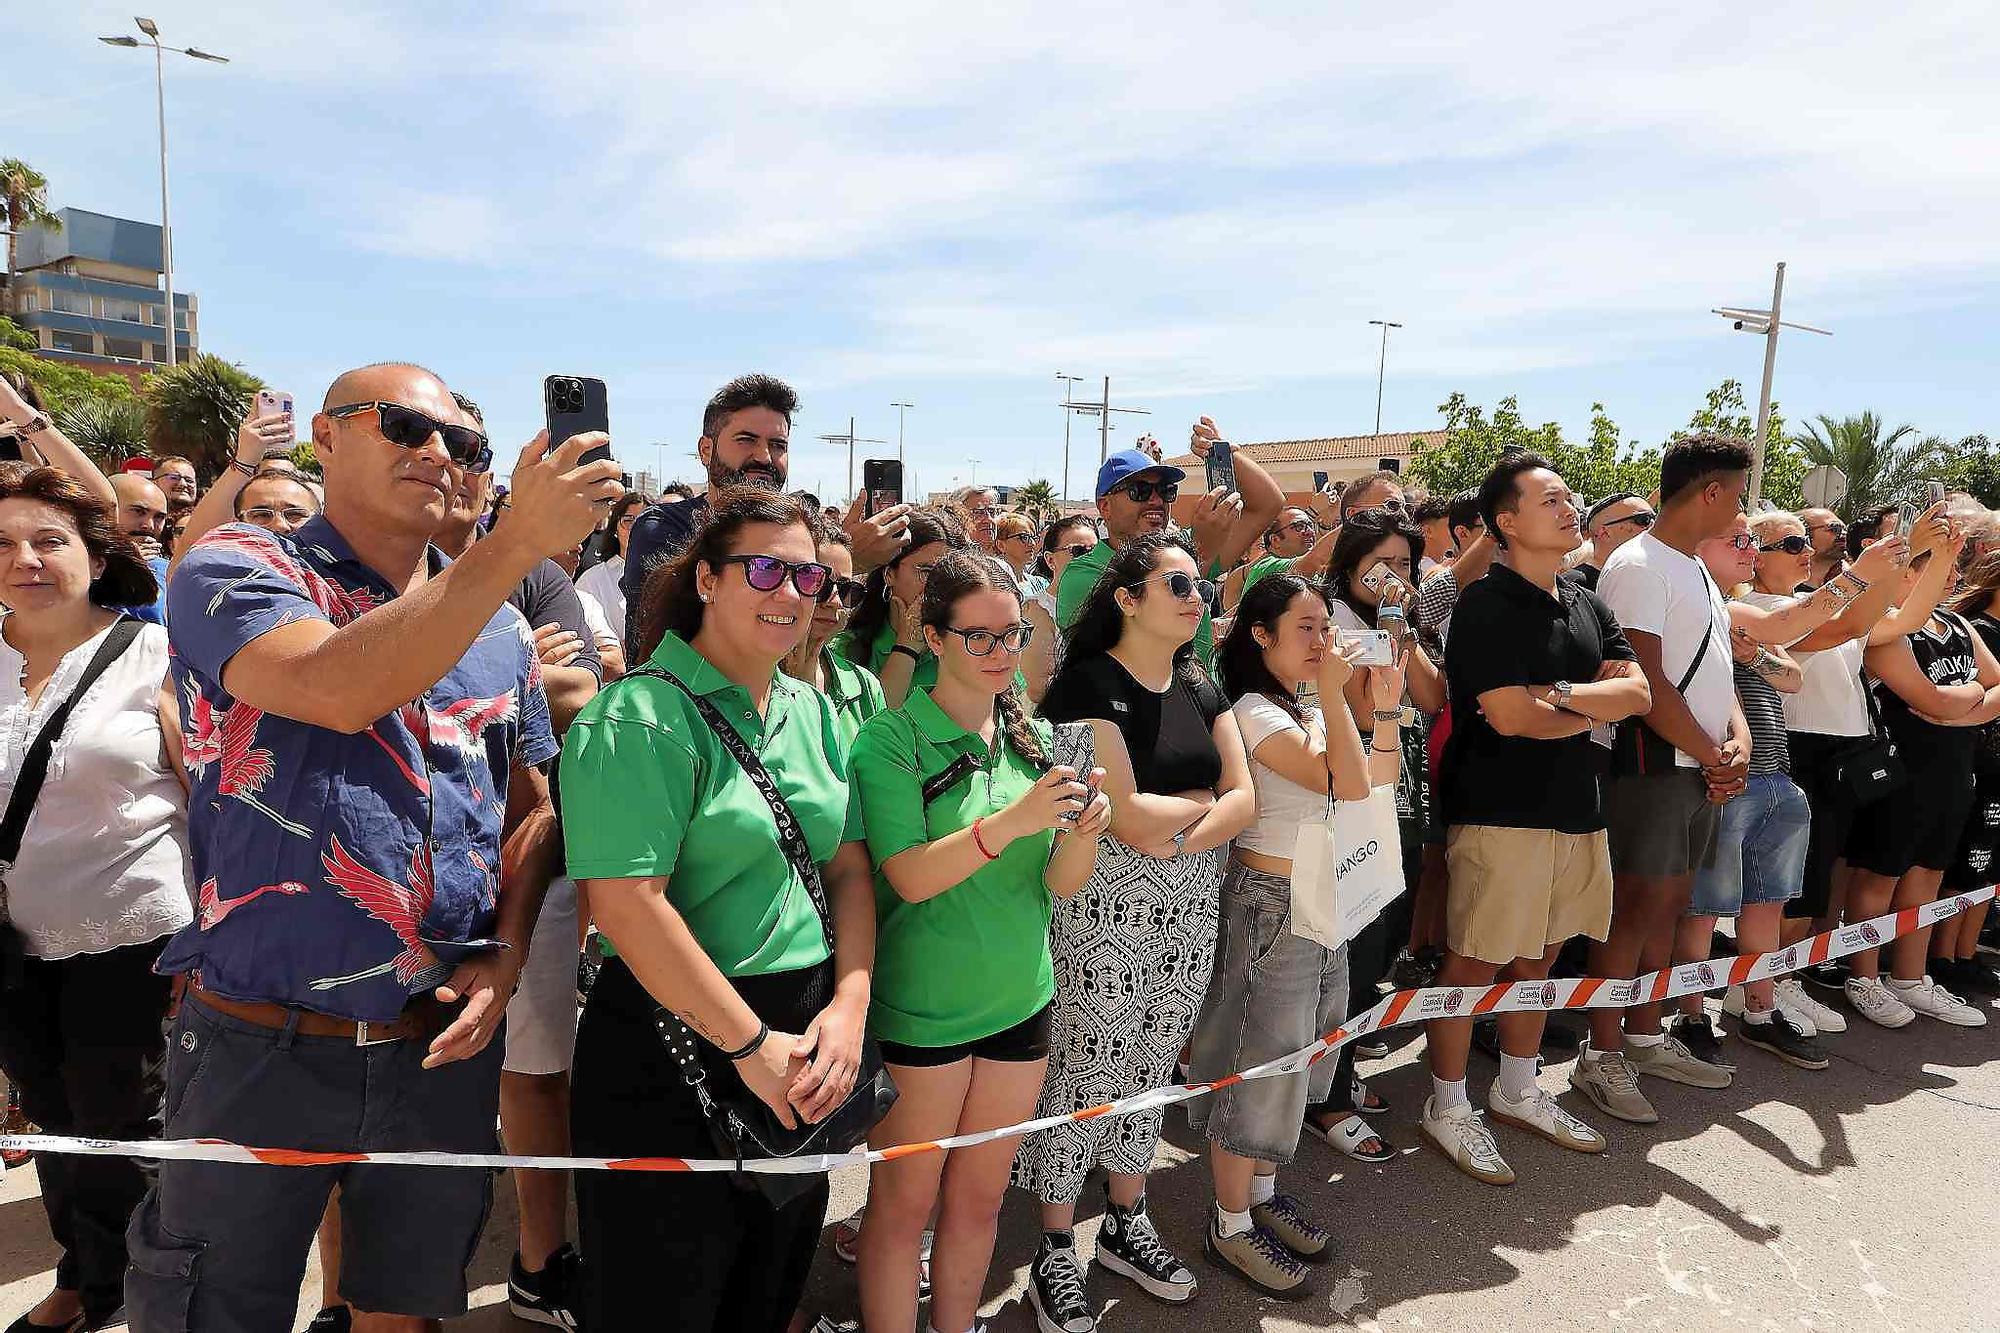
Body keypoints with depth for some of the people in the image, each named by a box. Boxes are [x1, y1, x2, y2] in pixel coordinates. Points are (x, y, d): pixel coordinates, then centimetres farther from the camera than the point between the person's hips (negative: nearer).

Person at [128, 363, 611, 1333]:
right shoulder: (235, 571, -7)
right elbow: (340, 691, -29)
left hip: (442, 1044, 4)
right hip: (260, 1047, -3)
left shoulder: (500, 630, 6)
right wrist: (518, 543, -33)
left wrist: (506, 954, -4)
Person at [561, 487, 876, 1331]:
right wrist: (752, 1044, -18)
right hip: (674, 1051, -6)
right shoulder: (643, 715, -15)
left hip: (804, 1051, 7)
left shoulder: (812, 710, 6)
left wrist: (849, 1008, -6)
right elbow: (626, 904, -22)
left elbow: (849, 868, 7)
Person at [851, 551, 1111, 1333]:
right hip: (920, 1007, -5)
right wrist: (1012, 821, -33)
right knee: (903, 1205, 11)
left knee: (979, 1200, 20)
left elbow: (1059, 887, -1)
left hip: (1021, 999, 5)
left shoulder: (1037, 737, 2)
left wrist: (1081, 835, -22)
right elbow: (909, 878, -21)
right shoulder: (890, 740, -13)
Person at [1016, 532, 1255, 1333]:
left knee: (1152, 1067, 17)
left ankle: (1126, 1226, 35)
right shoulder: (1087, 685, -13)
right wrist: (1203, 798, -3)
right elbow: (1127, 815, -19)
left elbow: (1243, 799, 3)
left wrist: (1178, 833, -14)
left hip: (1190, 907, 7)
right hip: (1107, 906, -6)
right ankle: (1056, 1251, 22)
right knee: (1088, 1069, 3)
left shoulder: (1201, 688, 10)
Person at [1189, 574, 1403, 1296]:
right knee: (1261, 1059, 0)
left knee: (1299, 1052, 18)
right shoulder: (1253, 713, -18)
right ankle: (1231, 1226, 16)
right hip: (1269, 902, -9)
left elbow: (1378, 776, 11)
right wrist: (1333, 695, -23)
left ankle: (1263, 1193, 34)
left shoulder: (1307, 712, 11)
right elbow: (1350, 785, -25)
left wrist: (1388, 703, 3)